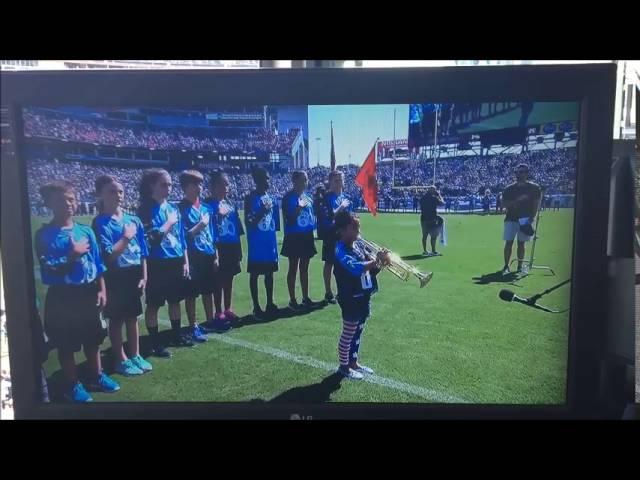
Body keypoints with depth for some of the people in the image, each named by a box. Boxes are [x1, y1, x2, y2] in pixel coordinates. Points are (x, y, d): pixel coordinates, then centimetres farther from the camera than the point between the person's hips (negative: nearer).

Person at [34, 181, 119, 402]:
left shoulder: (86, 231, 2)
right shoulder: (45, 235, -12)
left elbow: (98, 264, 6)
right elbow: (49, 271, -17)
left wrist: (101, 290, 3)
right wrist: (73, 254, -21)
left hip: (88, 293, 4)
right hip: (63, 297, -4)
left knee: (93, 339, 18)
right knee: (66, 345, 8)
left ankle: (96, 376, 35)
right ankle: (72, 385, 25)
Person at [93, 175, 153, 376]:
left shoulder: (133, 220, 4)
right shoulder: (100, 223, -11)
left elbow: (142, 252, 7)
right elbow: (108, 255, -18)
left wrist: (144, 277, 4)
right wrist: (126, 237, -15)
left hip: (134, 275, 5)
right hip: (115, 277, -5)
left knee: (132, 317, 15)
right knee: (116, 320, 8)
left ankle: (135, 356, 29)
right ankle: (121, 359, 21)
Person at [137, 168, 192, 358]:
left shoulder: (173, 208, 8)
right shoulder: (146, 210, -10)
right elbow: (150, 238, -19)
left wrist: (185, 262, 11)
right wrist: (169, 223, -13)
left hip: (176, 262, 6)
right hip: (157, 264, -6)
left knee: (175, 300, 17)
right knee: (154, 304, 4)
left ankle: (177, 335, 31)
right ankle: (155, 343, 14)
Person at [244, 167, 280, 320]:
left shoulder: (272, 199, 10)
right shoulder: (250, 198, -8)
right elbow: (249, 222, -14)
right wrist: (262, 212, -22)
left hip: (270, 242, 6)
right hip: (256, 243, -6)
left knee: (269, 273, 13)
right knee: (255, 274, 3)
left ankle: (270, 304, 24)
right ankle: (256, 307, 11)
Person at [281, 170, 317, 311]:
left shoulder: (308, 197, 9)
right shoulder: (289, 197, -11)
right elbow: (288, 219, -16)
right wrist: (299, 208, -26)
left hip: (307, 236, 7)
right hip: (294, 237, -6)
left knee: (304, 268, 14)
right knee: (293, 268, 2)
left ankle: (305, 298, 24)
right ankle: (292, 300, 11)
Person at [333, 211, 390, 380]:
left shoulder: (358, 245, 6)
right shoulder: (341, 250, -19)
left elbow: (370, 269, 9)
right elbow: (356, 268, -34)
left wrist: (380, 263, -10)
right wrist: (377, 260, -32)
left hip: (364, 297, 8)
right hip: (351, 299, -8)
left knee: (357, 332, 19)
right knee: (348, 334, 6)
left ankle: (353, 362, 34)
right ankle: (344, 366, 21)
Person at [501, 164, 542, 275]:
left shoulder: (534, 187, 0)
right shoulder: (509, 188, 3)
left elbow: (536, 204, -2)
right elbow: (504, 203, -3)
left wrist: (531, 218, -13)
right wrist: (517, 200, -18)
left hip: (525, 219, 0)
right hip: (511, 219, 1)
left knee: (521, 243, 6)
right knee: (508, 242, -3)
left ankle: (520, 266, 15)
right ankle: (506, 266, 2)